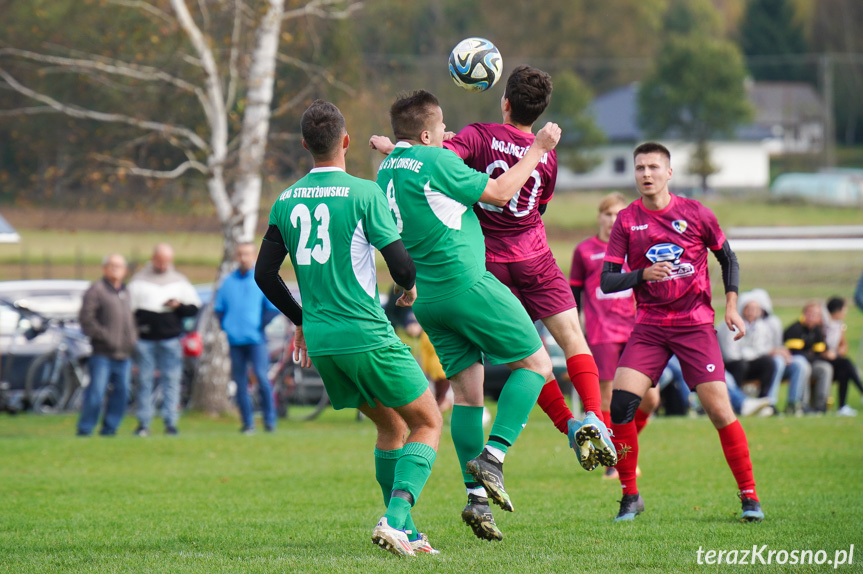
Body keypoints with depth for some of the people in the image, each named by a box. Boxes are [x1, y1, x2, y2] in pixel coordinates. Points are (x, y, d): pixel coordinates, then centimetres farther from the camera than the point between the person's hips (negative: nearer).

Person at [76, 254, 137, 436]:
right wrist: (105, 337, -16)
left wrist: (132, 340, 14)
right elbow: (86, 319, -11)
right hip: (102, 353, -7)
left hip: (124, 354, 7)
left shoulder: (126, 292, 19)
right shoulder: (96, 290, -4)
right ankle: (85, 429, -4)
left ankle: (109, 428, 13)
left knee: (121, 393, 5)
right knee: (96, 392, -10)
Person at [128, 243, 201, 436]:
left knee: (171, 382, -1)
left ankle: (171, 422, 3)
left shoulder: (180, 280, 11)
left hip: (171, 339, 1)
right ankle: (143, 423, 6)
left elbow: (194, 308, 11)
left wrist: (179, 306, -10)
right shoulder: (139, 280, 6)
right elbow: (129, 309, 5)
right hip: (145, 339, -1)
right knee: (145, 381, 1)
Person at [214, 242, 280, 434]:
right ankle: (247, 423, 7)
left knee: (262, 377, -14)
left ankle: (269, 420, -6)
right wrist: (225, 326, 4)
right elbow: (218, 308, 18)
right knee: (240, 382, 2)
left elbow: (273, 308, 1)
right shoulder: (228, 282, 13)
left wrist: (261, 326, -7)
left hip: (256, 339, -4)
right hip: (235, 341, 4)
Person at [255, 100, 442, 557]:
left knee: (391, 426, 20)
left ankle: (403, 532, 15)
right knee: (427, 424, 6)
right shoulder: (363, 194, -10)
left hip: (321, 345, 6)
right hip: (367, 337, -6)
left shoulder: (286, 202, 7)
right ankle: (395, 519, -14)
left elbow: (264, 274, 11)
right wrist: (409, 287, 12)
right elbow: (401, 266, -12)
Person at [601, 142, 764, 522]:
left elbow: (727, 257, 13)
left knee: (719, 409, -11)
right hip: (650, 326, 1)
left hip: (696, 324, -1)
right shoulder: (627, 221, 1)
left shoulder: (695, 215, -1)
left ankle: (749, 495, 3)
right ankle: (630, 496, 0)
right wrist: (643, 275, -19)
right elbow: (606, 281, -2)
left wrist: (731, 305, 3)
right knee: (620, 402, -14)